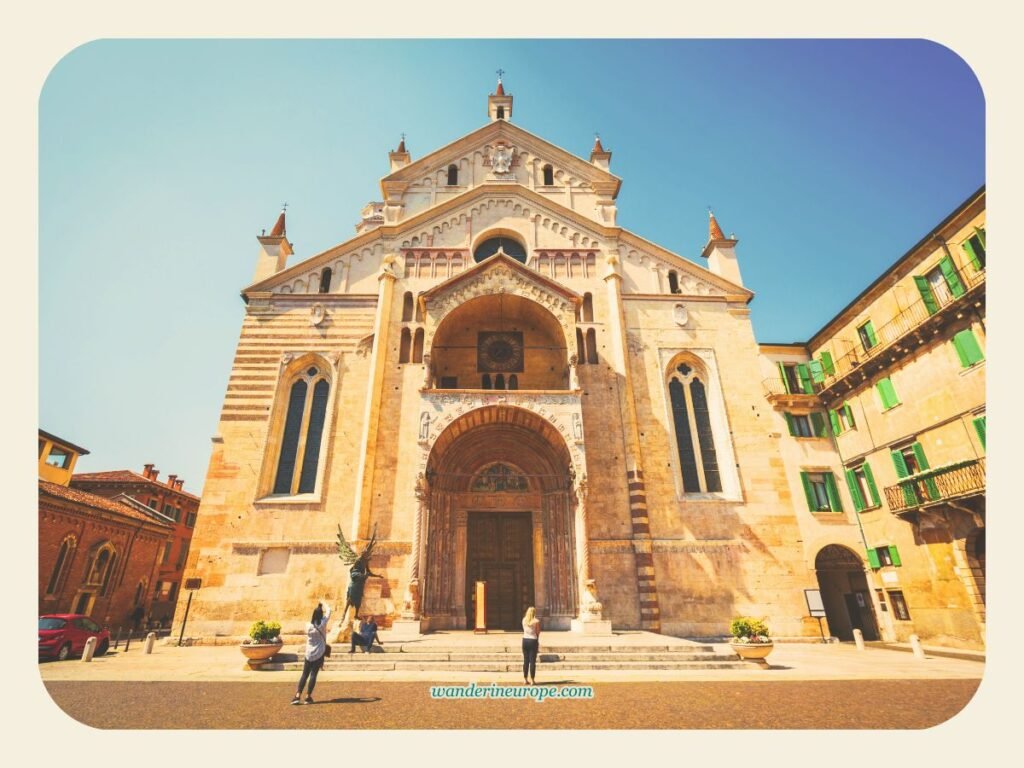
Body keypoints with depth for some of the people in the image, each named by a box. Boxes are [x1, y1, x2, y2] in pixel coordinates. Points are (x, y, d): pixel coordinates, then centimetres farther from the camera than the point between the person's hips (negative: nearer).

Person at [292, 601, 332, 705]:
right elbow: (328, 610, 0)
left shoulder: (308, 626, -6)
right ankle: (308, 696, 6)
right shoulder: (322, 624, -11)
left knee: (305, 674, 11)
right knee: (313, 675, 5)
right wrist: (323, 604, 16)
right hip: (319, 654, -2)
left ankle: (298, 696, 6)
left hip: (309, 653, 2)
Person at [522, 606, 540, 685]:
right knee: (532, 661, 3)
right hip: (533, 641, -4)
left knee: (525, 661, 12)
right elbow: (538, 632, -5)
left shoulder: (524, 620, 2)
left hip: (525, 640, 4)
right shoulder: (536, 621, -10)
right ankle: (532, 680, 7)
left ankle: (525, 679, 17)